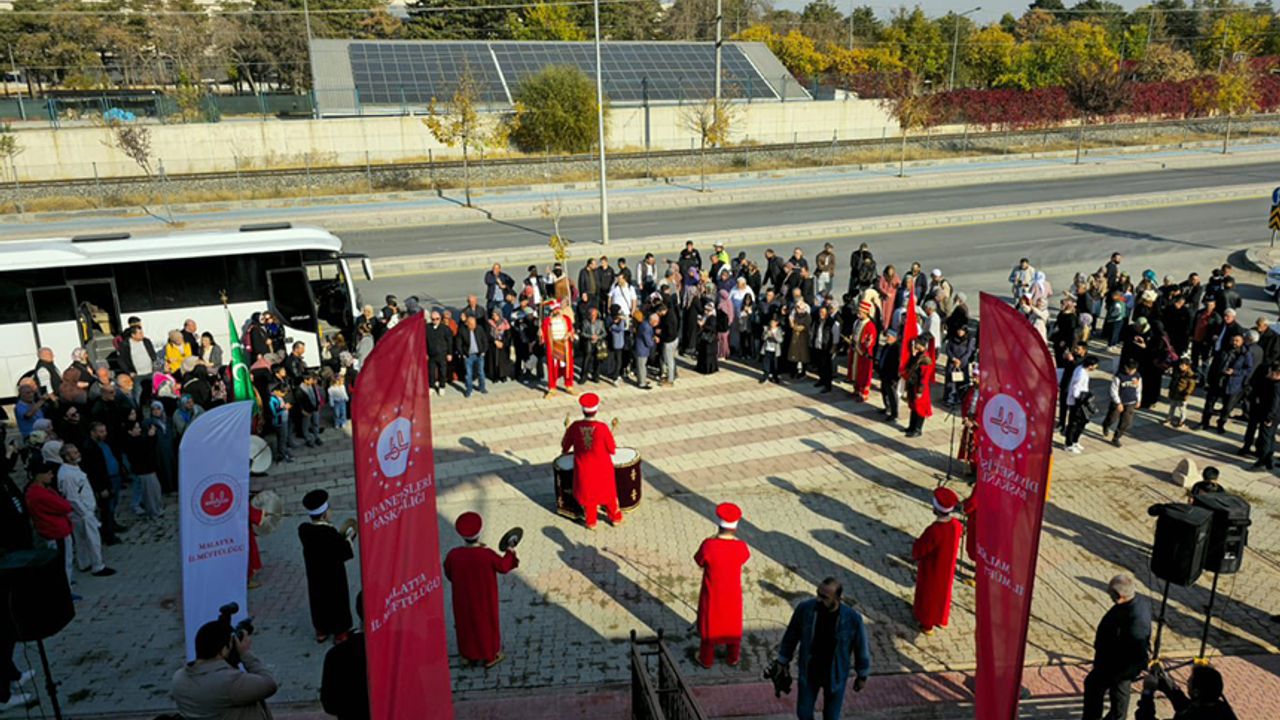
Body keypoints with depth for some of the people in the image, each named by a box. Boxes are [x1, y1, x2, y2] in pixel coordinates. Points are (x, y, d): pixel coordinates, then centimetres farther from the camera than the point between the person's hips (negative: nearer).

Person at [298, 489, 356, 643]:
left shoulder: (304, 530, -11)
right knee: (337, 601, 13)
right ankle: (340, 633, 27)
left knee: (318, 600, 22)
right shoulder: (330, 533, -30)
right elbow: (343, 553, -22)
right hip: (333, 576, -6)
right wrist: (349, 536, -9)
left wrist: (340, 533, 3)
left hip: (315, 574, 6)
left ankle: (321, 631, 37)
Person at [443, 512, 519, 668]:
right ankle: (489, 656, 36)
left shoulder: (453, 555, -24)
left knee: (466, 623, 24)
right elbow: (503, 567, -11)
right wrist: (510, 553, 7)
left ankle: (469, 655, 42)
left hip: (463, 598, 2)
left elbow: (449, 575, -4)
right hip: (484, 599, -2)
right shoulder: (487, 555, -30)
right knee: (487, 623, 20)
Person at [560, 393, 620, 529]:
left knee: (587, 494, 23)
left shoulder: (575, 427, -18)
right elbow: (612, 450, -14)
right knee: (609, 492, 23)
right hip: (602, 469, -1)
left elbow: (564, 447, -1)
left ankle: (590, 521, 36)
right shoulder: (602, 428, -25)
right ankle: (615, 517, 40)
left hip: (584, 470, 1)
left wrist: (566, 431, 19)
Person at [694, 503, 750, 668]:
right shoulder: (741, 547, -23)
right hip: (733, 595, 1)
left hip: (712, 596, -1)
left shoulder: (708, 545, -30)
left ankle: (706, 659, 41)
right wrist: (733, 537, -2)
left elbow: (699, 562, -11)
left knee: (709, 625, 23)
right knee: (733, 624, 26)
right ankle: (733, 658, 45)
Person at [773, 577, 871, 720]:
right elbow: (791, 635, -7)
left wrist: (862, 675, 2)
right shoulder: (805, 608, -26)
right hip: (809, 671, 2)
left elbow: (861, 645, -11)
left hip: (835, 674, -1)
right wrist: (782, 662, 3)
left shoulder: (852, 618, -30)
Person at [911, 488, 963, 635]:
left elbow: (918, 550, -26)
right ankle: (942, 619, 49)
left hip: (931, 570, -6)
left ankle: (927, 624, 38)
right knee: (943, 592, 28)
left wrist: (915, 556, -6)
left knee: (928, 594, 18)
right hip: (947, 567, 6)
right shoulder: (956, 525, -19)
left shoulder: (933, 531, -38)